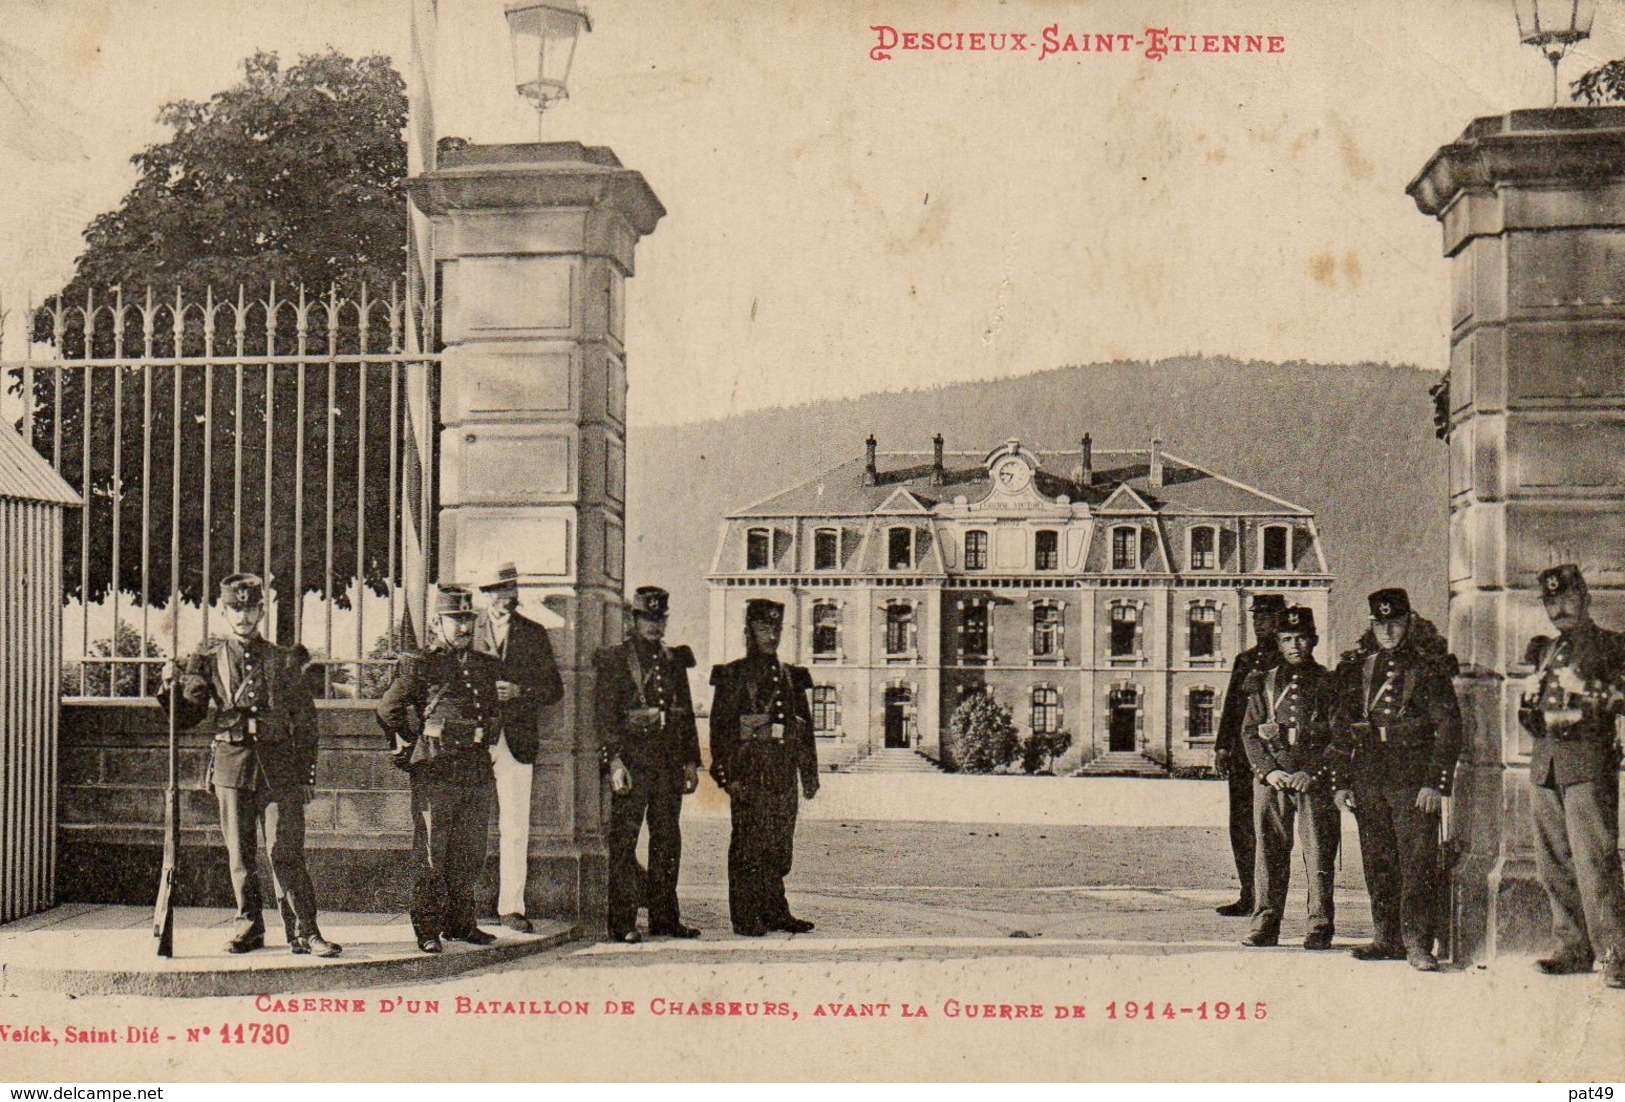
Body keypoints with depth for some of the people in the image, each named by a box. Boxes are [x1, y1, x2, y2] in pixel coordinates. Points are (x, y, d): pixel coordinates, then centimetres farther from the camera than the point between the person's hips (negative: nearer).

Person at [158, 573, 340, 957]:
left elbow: (305, 721, 8)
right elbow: (186, 717, 9)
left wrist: (306, 776, 4)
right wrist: (172, 687, -10)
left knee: (285, 852, -6)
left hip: (278, 768, -2)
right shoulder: (208, 661, 8)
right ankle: (249, 926, 19)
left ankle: (303, 932, -5)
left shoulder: (285, 660, 6)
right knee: (240, 854, 7)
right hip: (231, 764, 2)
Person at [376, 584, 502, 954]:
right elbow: (388, 709, -2)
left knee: (470, 854, 10)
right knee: (431, 854, -2)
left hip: (477, 771, 6)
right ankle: (427, 930, 3)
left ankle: (460, 923, 20)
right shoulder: (420, 664, -4)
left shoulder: (485, 666, 14)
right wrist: (416, 745, 1)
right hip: (435, 771, -6)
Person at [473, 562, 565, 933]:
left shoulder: (534, 634, 11)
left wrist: (519, 691, -8)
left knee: (515, 828, 0)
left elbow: (554, 688, 9)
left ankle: (511, 906, 4)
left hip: (518, 739, 1)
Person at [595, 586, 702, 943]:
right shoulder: (615, 660, 0)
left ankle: (664, 917, 15)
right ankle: (622, 922, -2)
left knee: (668, 839, 8)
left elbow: (687, 714, 18)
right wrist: (615, 761, -16)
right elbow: (606, 714, -6)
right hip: (633, 756, -5)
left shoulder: (674, 659, 16)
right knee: (624, 840, -5)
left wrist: (691, 761, 12)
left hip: (669, 758, 5)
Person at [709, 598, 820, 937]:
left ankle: (775, 912, 16)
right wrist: (727, 775, -12)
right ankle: (745, 918, 0)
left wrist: (810, 775, 12)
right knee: (748, 845, -4)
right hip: (748, 772, -5)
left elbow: (805, 728, 18)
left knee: (780, 848, 7)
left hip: (784, 774, 5)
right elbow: (720, 727, -4)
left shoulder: (792, 677, 17)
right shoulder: (733, 675, 1)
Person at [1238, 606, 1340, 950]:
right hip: (1270, 777, 2)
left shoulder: (1329, 683, 5)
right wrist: (1269, 770, -7)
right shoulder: (1263, 683, 12)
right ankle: (1265, 925, 7)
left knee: (1319, 853, -3)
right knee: (1270, 850, 2)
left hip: (1316, 778, -2)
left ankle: (1320, 928, 2)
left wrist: (1314, 773, -11)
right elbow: (1249, 733, 8)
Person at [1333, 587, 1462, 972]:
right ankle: (1386, 937, 17)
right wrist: (1341, 782, 11)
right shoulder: (1356, 668, 13)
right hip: (1368, 775, 5)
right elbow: (1342, 727, 17)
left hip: (1413, 775, -5)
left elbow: (1449, 727, -4)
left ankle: (1417, 941, -7)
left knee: (1418, 860, -9)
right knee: (1377, 861, 9)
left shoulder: (1429, 667, 0)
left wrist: (1436, 782, -11)